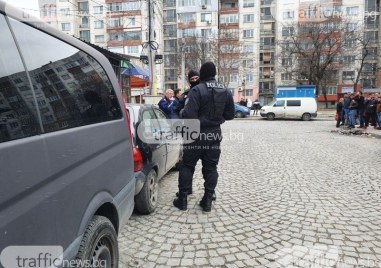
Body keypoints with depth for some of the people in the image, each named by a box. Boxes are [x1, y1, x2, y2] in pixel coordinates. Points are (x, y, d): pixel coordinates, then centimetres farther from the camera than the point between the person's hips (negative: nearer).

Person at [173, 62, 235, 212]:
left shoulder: (197, 90, -16)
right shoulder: (226, 92, 4)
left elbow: (189, 115, -22)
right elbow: (230, 115, 8)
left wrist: (181, 112, -1)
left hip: (197, 135, -4)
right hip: (214, 135, 5)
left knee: (187, 166, 8)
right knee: (211, 168, 12)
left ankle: (182, 200, 14)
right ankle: (207, 201, 15)